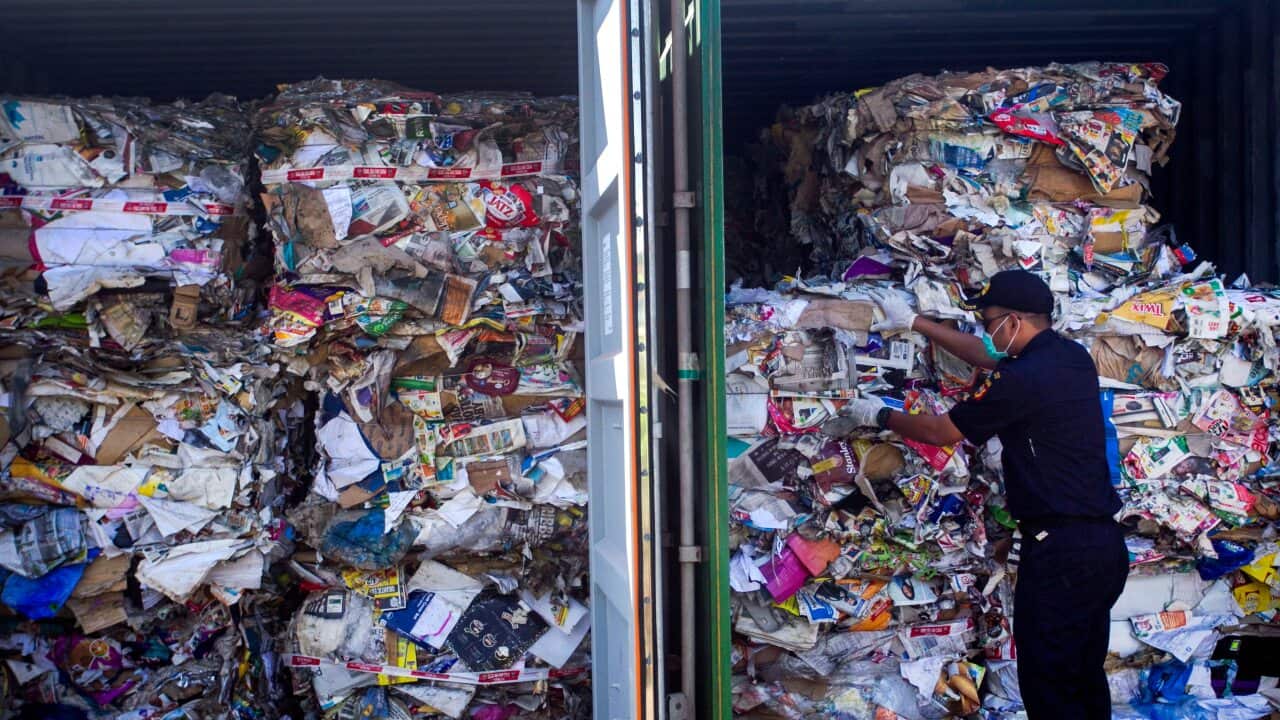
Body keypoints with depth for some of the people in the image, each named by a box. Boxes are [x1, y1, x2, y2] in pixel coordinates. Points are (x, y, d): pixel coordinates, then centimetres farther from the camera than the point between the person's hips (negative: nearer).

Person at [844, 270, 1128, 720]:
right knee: (1085, 676, 19)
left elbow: (941, 432, -6)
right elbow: (988, 357, 24)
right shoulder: (1072, 357, 8)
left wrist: (880, 416, 11)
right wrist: (915, 323, 31)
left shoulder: (1023, 379, -19)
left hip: (1060, 548, -9)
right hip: (1105, 541, 9)